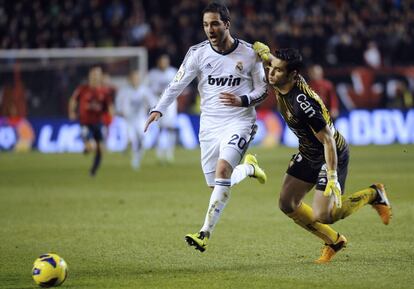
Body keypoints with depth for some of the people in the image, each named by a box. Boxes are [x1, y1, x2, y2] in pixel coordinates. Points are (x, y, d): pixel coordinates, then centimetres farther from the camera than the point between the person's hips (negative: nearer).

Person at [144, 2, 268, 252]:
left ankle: (205, 233, -22)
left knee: (222, 170, -25)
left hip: (239, 122, -3)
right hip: (209, 124, 3)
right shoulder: (198, 53, -2)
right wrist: (159, 110, -15)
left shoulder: (249, 53, -5)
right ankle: (248, 168, 38)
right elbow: (178, 84, -1)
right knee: (217, 185, 4)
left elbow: (263, 90, 3)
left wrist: (242, 100, -17)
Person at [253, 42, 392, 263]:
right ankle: (333, 241, 23)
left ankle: (373, 195, 11)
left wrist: (332, 179, -34)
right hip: (308, 154, 9)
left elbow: (328, 140, -31)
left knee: (322, 216, -12)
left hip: (331, 155, -9)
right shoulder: (280, 86, -11)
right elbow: (264, 54, 11)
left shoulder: (302, 102, -34)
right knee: (287, 204, 5)